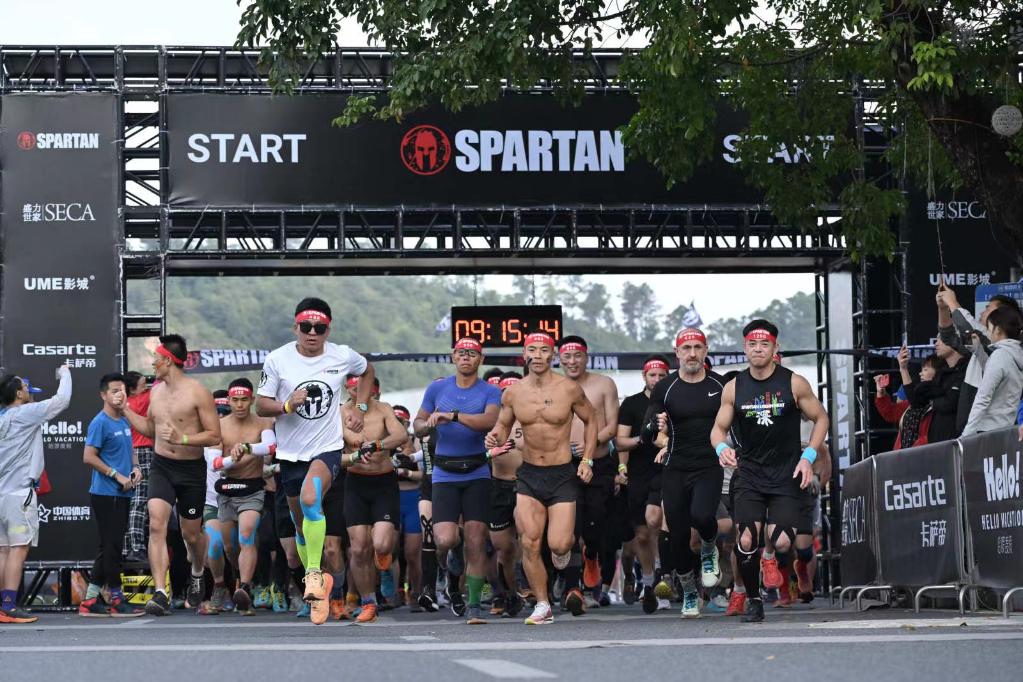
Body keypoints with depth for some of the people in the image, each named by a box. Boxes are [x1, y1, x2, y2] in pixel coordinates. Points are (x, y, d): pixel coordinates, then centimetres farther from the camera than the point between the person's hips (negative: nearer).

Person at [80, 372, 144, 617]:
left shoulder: (124, 422, 15)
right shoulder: (100, 423, -11)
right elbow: (89, 457, -16)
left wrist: (135, 467, 7)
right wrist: (117, 475, -16)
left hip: (122, 494, 9)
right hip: (106, 494, -9)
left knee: (110, 548, 10)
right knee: (112, 546, -5)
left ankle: (91, 600, 15)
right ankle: (117, 599, -1)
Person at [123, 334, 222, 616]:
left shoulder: (197, 392, -10)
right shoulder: (156, 391, 9)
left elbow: (214, 436, -12)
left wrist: (183, 439, -23)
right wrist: (124, 409, 17)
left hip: (191, 469, -4)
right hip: (161, 467, 4)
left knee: (191, 534, 11)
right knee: (156, 525, -17)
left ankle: (197, 573, 44)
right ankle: (160, 593, -23)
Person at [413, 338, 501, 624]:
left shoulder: (490, 392, 1)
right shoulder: (437, 389, 9)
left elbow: (489, 421, -18)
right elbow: (418, 426, 16)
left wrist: (453, 415, -27)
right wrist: (430, 424, -7)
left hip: (477, 474, -1)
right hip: (445, 474, 1)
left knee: (476, 541, -5)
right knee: (445, 540, -12)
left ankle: (474, 605, 3)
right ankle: (452, 569, 22)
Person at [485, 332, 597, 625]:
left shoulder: (569, 389, -7)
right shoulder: (513, 394, 0)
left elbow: (591, 420, 7)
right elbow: (503, 426, 13)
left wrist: (587, 460, -2)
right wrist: (496, 438, -11)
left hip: (563, 474, -2)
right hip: (529, 474, 2)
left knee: (558, 544, -11)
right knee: (529, 543, -7)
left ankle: (565, 545, 27)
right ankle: (543, 605, 6)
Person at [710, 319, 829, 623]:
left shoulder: (794, 384, -2)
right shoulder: (733, 388, 3)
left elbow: (821, 418, 6)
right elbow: (718, 428, 9)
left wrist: (808, 456, -6)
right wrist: (721, 447, -14)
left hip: (787, 475, -2)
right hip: (749, 475, 2)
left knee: (782, 543, -15)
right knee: (746, 541, -14)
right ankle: (753, 601, 4)